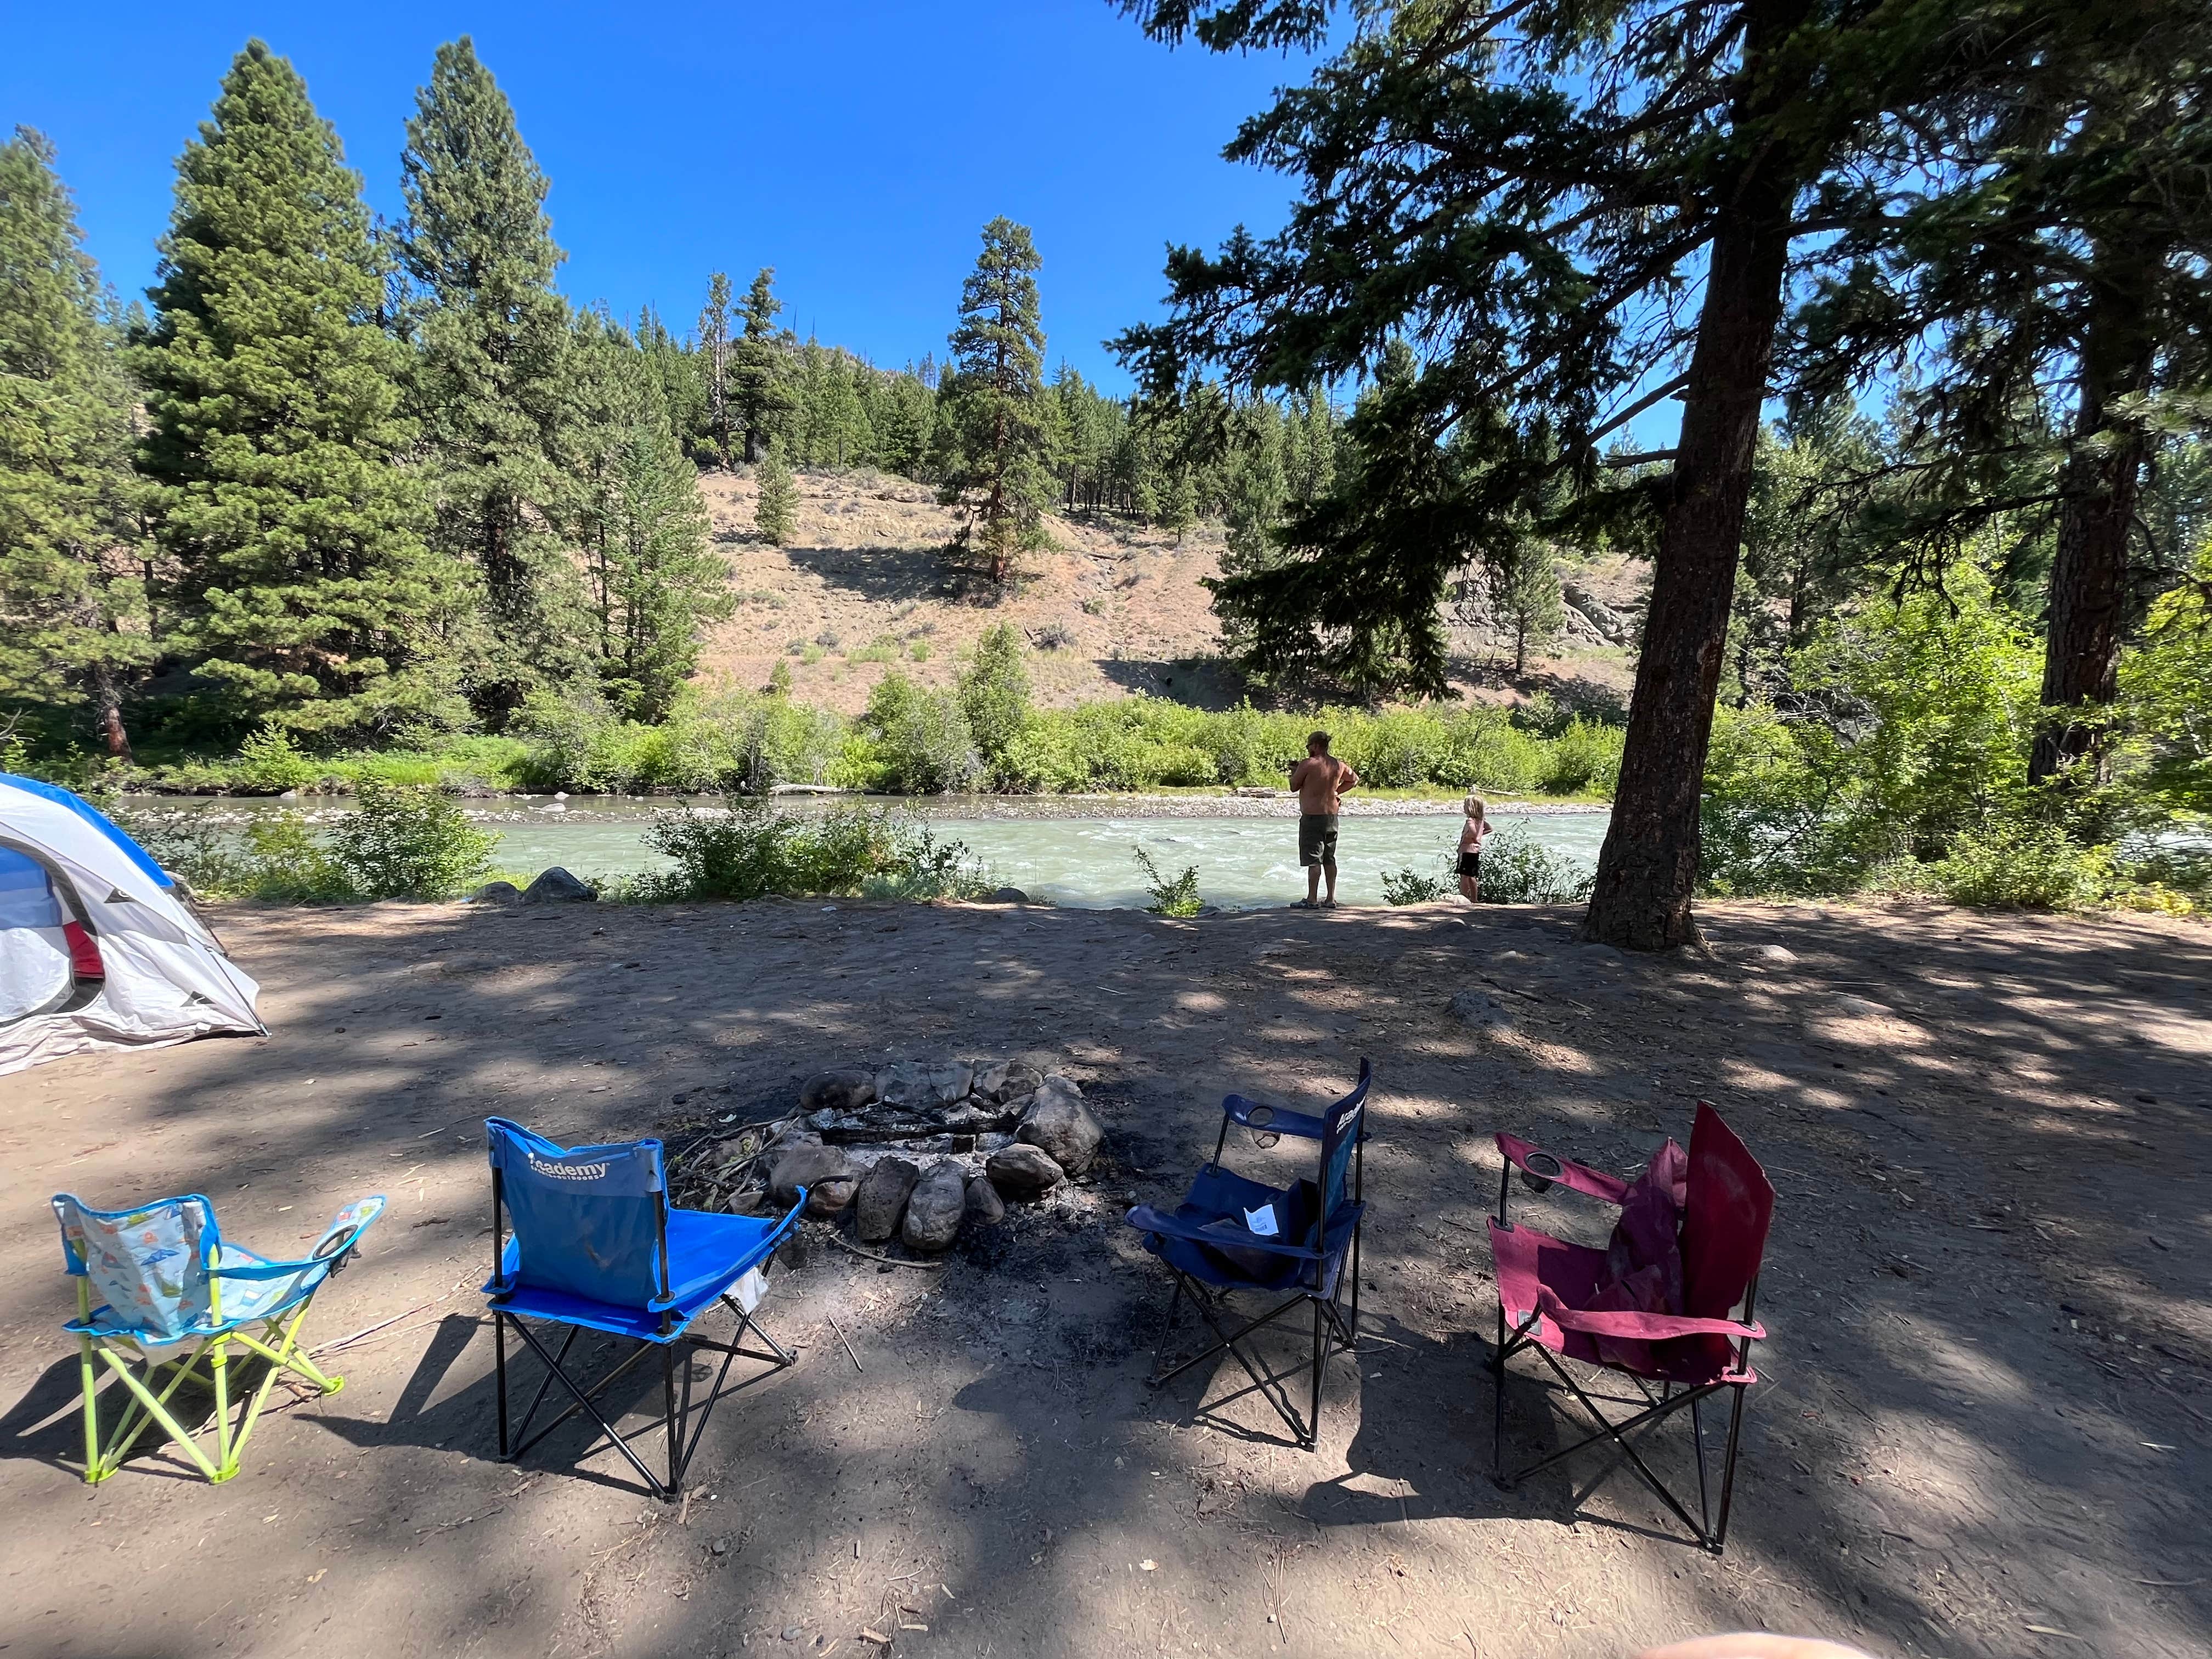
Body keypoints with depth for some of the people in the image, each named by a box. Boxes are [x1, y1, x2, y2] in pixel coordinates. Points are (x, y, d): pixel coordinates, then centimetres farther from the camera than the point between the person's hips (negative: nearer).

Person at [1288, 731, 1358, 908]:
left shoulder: (1307, 764, -14)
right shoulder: (1338, 765, 7)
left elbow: (1294, 786, -4)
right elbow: (1355, 779, 24)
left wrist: (1294, 773, 15)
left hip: (1312, 816, -7)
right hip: (1332, 816, 7)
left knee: (1314, 860, -4)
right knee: (1330, 859, 12)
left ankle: (1312, 900, -2)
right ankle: (1331, 899, 16)